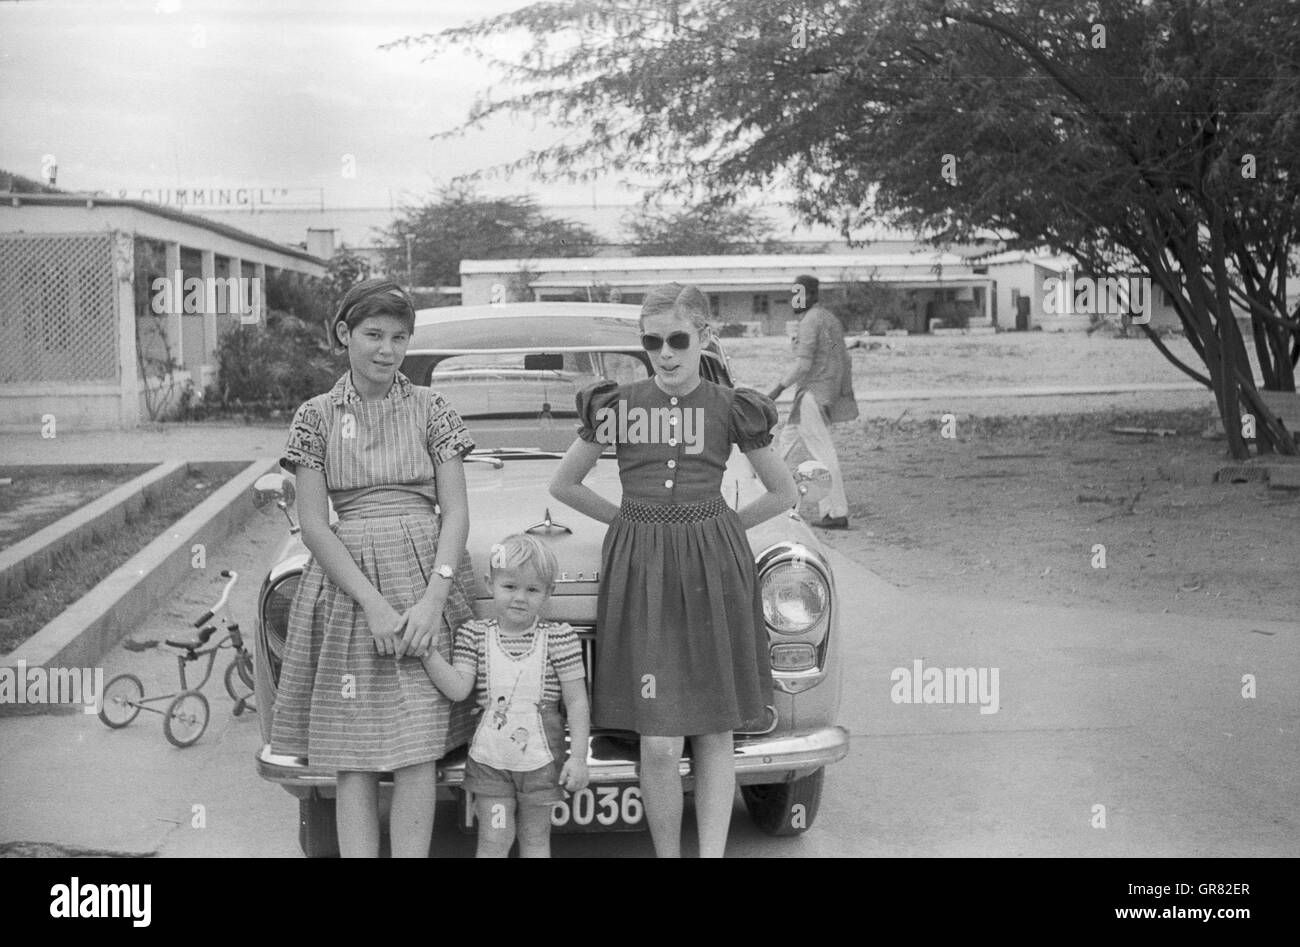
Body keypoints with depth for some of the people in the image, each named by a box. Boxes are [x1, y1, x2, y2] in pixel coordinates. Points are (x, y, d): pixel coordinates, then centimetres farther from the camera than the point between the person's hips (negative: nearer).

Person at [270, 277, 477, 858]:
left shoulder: (430, 408, 6)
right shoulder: (316, 417, 5)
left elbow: (454, 511, 1)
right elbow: (313, 525, -2)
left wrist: (434, 595, -14)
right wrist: (373, 603, -13)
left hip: (425, 576, 0)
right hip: (347, 583, 0)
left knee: (417, 752, -7)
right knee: (353, 758, 1)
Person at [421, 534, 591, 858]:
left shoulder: (558, 638, -7)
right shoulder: (474, 635, -1)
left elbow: (577, 702, -6)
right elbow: (458, 689, -11)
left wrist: (578, 757, -9)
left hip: (540, 756, -1)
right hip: (490, 757, 1)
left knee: (535, 839, 12)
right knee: (492, 840, 4)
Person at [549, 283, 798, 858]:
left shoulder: (731, 410, 3)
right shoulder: (616, 406, 3)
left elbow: (783, 494, 12)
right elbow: (563, 485, 14)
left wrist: (718, 527, 6)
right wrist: (632, 521, 10)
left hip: (713, 571, 1)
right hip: (640, 570, 0)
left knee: (714, 734, 4)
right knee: (659, 747, -5)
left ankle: (712, 853, 10)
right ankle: (667, 852, 11)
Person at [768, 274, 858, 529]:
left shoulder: (811, 320, -13)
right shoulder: (831, 318, 17)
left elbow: (803, 364, -20)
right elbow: (846, 359, 19)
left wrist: (778, 389, -16)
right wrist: (846, 392, 23)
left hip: (813, 392, -10)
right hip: (830, 393, 10)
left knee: (823, 453, -9)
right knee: (786, 439, 18)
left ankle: (837, 514, -8)